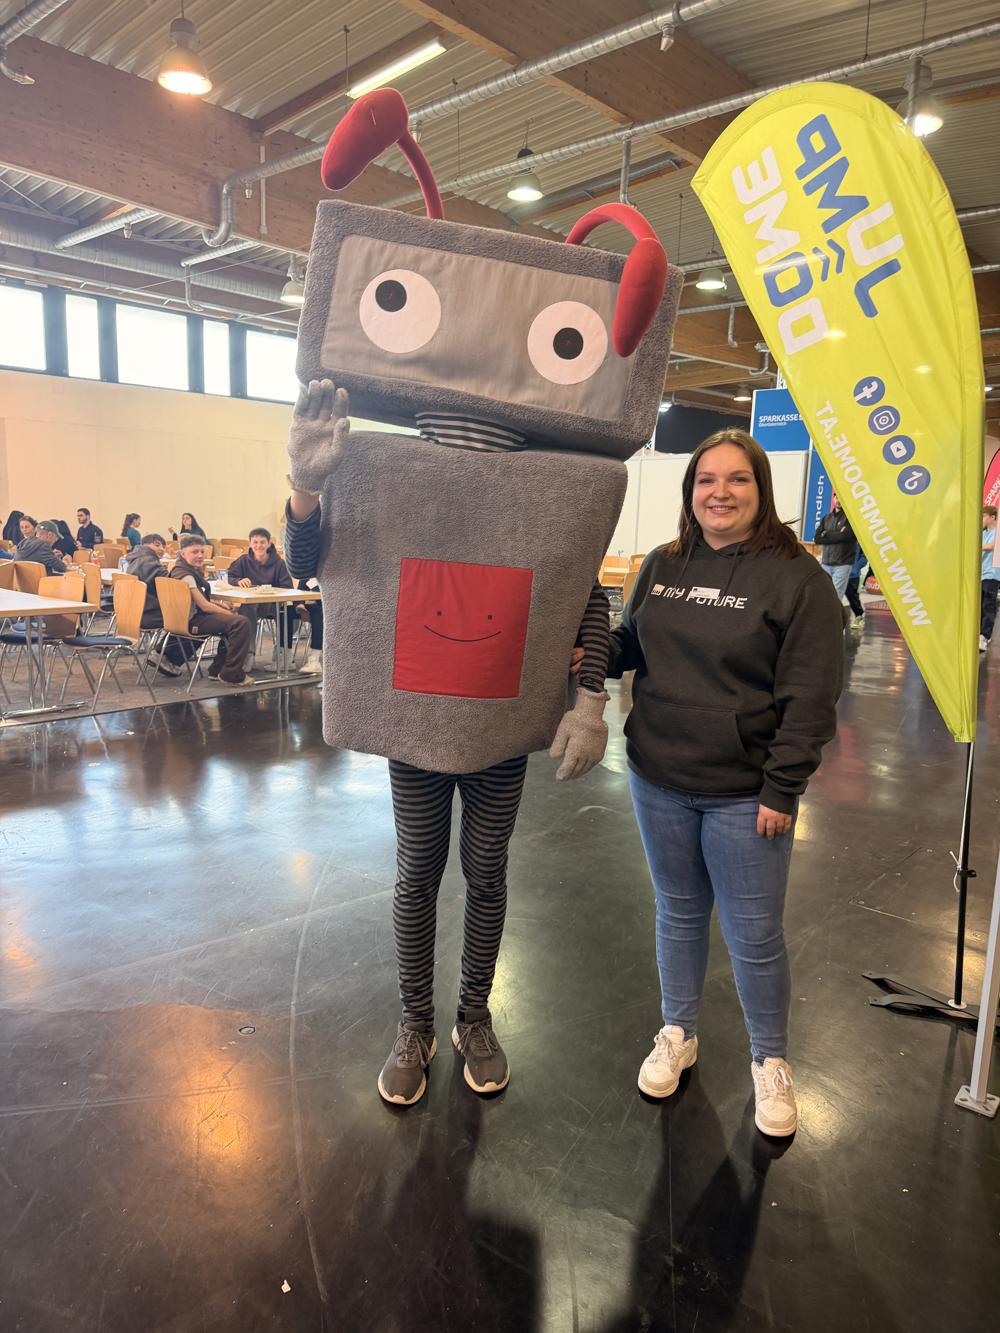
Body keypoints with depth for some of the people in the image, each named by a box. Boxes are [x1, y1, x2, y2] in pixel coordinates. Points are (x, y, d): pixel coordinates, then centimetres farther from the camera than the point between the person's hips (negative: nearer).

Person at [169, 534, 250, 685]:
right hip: (192, 621, -11)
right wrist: (230, 613, -12)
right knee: (241, 622, -22)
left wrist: (221, 605, 4)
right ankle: (231, 675, -14)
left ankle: (218, 670, 25)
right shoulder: (185, 575, -19)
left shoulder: (193, 570, 12)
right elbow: (204, 605, -21)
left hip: (197, 616, 11)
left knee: (233, 620, 25)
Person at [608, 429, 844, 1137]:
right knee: (678, 913, 21)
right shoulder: (662, 565, 4)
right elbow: (630, 644, 16)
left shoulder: (796, 576, -10)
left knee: (755, 936, 9)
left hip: (744, 795, -4)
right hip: (659, 783, 4)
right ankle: (678, 1032, 42)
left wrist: (782, 789, -14)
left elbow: (810, 695, -12)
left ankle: (770, 1060, 34)